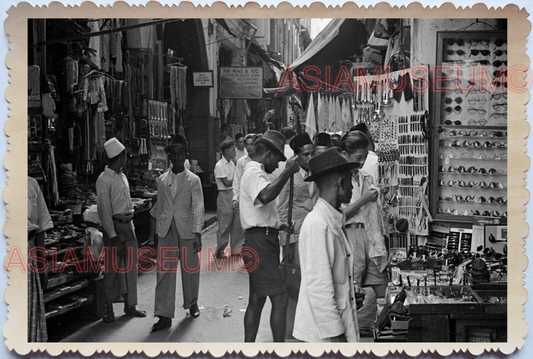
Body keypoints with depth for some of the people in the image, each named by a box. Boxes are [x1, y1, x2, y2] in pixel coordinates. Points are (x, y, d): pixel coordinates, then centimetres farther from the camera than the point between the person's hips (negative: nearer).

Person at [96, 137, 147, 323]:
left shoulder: (122, 176, 12)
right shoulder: (104, 179, -12)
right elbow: (104, 210, -14)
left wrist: (131, 225, 10)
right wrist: (113, 235, -16)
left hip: (127, 225, 7)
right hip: (114, 226, -7)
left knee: (131, 266, 10)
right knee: (113, 268, -2)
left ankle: (130, 305, 20)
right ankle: (109, 309, 8)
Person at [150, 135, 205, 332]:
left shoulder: (193, 180, -2)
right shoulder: (161, 180, 8)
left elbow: (198, 207, -9)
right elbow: (159, 205, 15)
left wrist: (197, 233, -17)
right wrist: (157, 226, 13)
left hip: (187, 230, -2)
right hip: (166, 231, 2)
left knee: (190, 269, 10)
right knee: (164, 271, -3)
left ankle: (192, 303, 34)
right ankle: (164, 315, 0)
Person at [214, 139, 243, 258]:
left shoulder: (232, 163, 11)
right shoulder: (220, 165, -12)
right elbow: (227, 183, -15)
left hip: (234, 195, 7)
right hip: (225, 196, -7)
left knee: (237, 224, 9)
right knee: (224, 226, -1)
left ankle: (235, 249, 19)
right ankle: (220, 251, 9)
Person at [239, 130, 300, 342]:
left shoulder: (255, 172, 23)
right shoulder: (254, 171, -11)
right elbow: (265, 196, -34)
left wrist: (279, 226, 17)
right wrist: (287, 172, -31)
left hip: (263, 240, 11)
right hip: (260, 242, -11)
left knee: (257, 300, 14)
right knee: (280, 299, -13)